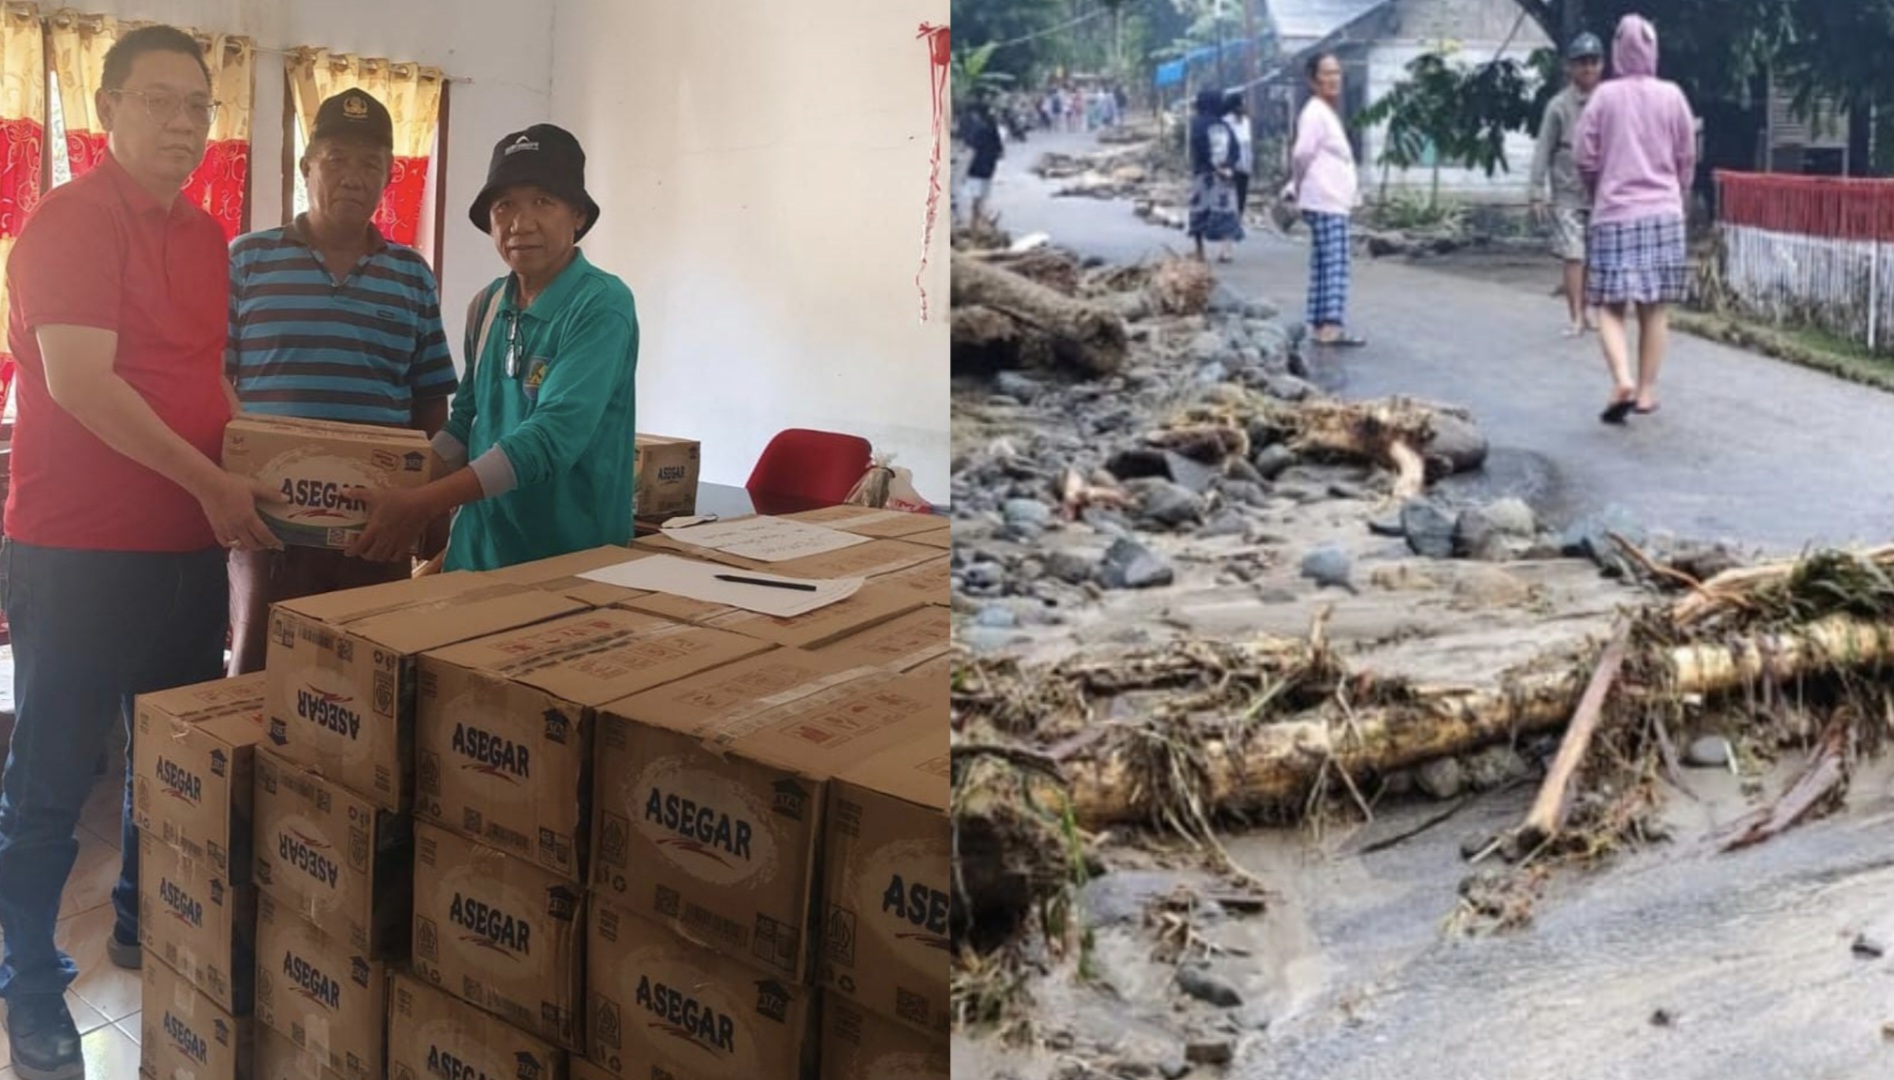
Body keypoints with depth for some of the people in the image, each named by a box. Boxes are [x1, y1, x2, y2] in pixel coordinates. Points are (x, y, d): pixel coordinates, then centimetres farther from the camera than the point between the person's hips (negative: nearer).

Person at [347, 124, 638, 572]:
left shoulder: (602, 306, -16)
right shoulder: (486, 306, 6)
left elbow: (553, 438, -25)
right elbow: (464, 423, 15)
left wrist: (422, 505, -27)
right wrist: (401, 494, 0)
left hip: (572, 560, -6)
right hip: (478, 548, 6)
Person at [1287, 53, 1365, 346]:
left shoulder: (1329, 113, 20)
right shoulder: (1315, 113, -12)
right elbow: (1302, 153, -22)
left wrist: (1295, 187, 12)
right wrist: (1299, 185, -8)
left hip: (1335, 201, 10)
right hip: (1325, 202, -10)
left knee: (1323, 265, 11)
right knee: (1335, 265, -14)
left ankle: (1320, 325, 14)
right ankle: (1332, 325, -18)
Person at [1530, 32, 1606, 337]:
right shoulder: (1559, 105, -4)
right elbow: (1543, 152, -3)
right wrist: (1537, 194, -7)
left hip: (1602, 192, 3)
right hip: (1569, 193, -3)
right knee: (1574, 255, -8)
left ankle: (1586, 310, 21)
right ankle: (1575, 315, -2)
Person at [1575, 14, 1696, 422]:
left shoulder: (1604, 95, -4)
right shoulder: (1672, 95, 1)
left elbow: (1585, 159, -1)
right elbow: (1687, 158, 7)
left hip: (1614, 214, -2)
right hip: (1663, 213, 2)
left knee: (1611, 306, 2)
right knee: (1654, 309, 8)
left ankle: (1623, 381, -17)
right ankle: (1646, 391, 12)